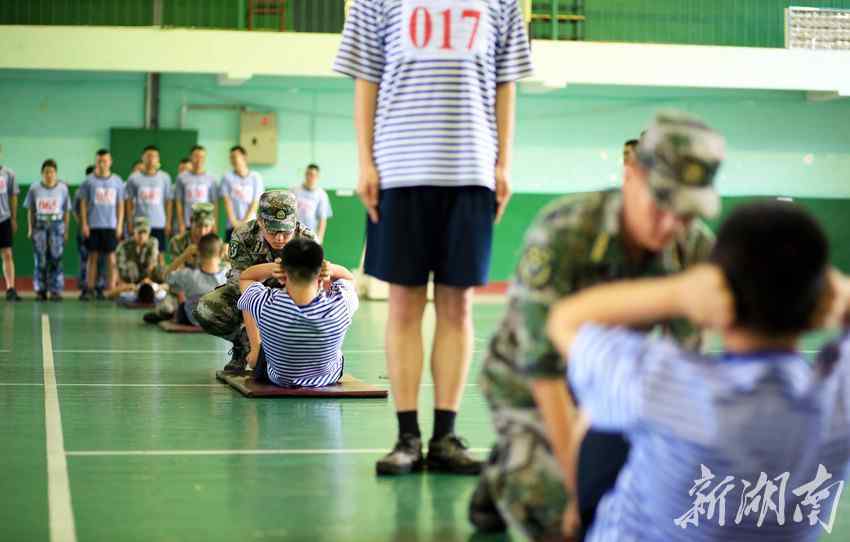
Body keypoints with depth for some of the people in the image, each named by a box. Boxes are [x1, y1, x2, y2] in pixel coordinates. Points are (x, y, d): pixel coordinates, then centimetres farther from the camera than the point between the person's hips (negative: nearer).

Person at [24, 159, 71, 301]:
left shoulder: (62, 188, 2)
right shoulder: (34, 189, 3)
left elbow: (66, 211, 5)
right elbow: (30, 211, 8)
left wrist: (66, 230, 2)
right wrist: (30, 229, 4)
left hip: (57, 226, -1)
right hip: (39, 226, 1)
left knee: (56, 259, -6)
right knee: (40, 260, -1)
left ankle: (56, 291, -2)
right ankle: (40, 291, 4)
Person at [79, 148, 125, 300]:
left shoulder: (117, 181, 5)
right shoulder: (89, 181, 3)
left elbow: (120, 204, 8)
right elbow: (83, 203, 4)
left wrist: (120, 225, 1)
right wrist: (84, 224, -2)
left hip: (111, 226, 0)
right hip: (93, 225, 0)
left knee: (111, 257, 0)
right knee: (93, 256, 4)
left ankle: (111, 290, 4)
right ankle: (89, 289, 8)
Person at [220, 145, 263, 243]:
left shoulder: (256, 177, 4)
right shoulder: (227, 177, 4)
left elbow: (255, 203, 1)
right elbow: (227, 201, 0)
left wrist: (244, 222, -8)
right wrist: (234, 222, -9)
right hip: (232, 227, 1)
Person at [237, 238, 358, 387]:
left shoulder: (264, 305, -37)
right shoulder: (340, 304, -36)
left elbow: (244, 277, -11)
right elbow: (349, 278, -9)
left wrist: (273, 267, -25)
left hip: (277, 379, -1)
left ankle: (255, 349, 45)